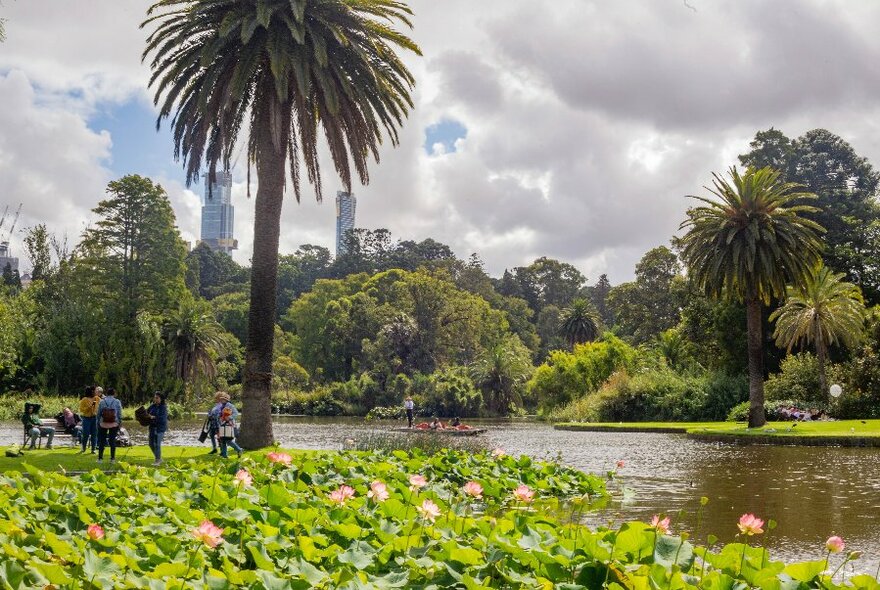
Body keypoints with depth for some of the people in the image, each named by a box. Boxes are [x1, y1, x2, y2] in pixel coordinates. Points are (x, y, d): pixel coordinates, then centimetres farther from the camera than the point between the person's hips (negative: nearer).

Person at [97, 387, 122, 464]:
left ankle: (100, 458, 9)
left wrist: (98, 423, 11)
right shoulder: (117, 402, -4)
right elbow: (119, 414, -3)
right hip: (114, 424, -1)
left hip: (103, 424, 1)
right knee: (113, 441, 5)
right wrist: (120, 423, 6)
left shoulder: (102, 402, -1)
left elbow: (98, 414, 3)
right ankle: (112, 458, 6)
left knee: (102, 441, 8)